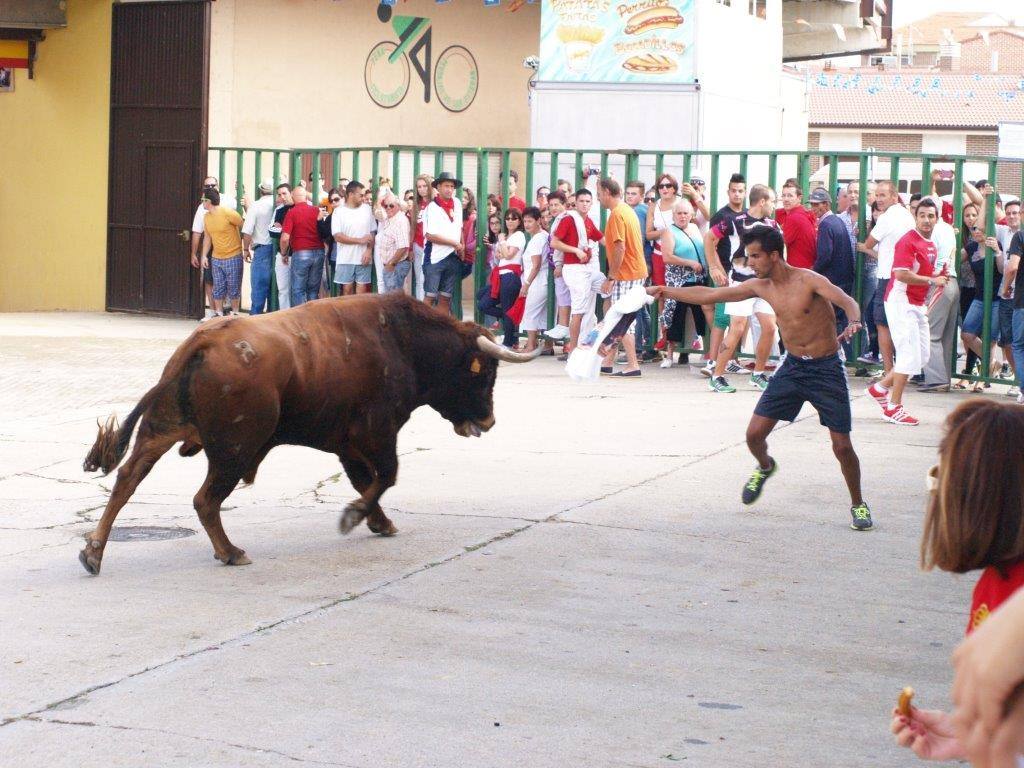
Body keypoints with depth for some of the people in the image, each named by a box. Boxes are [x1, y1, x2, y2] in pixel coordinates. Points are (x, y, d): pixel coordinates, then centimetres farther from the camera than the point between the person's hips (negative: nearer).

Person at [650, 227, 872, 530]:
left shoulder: (808, 280, -17)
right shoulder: (760, 287, 0)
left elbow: (847, 301, -32)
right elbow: (709, 295, 7)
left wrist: (853, 321, -54)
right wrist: (665, 291, 6)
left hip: (826, 369, -5)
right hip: (791, 367, 5)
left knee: (842, 446, -6)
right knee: (755, 433, -2)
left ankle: (858, 505, 16)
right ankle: (765, 467, 33)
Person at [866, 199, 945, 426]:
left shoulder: (931, 245, 14)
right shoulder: (908, 241, -15)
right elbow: (901, 274, -25)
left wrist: (938, 278, 5)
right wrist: (932, 280, -19)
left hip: (917, 304, 10)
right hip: (901, 302, -10)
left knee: (923, 355, 12)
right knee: (909, 354, -10)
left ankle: (881, 388, 22)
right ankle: (893, 408, -3)